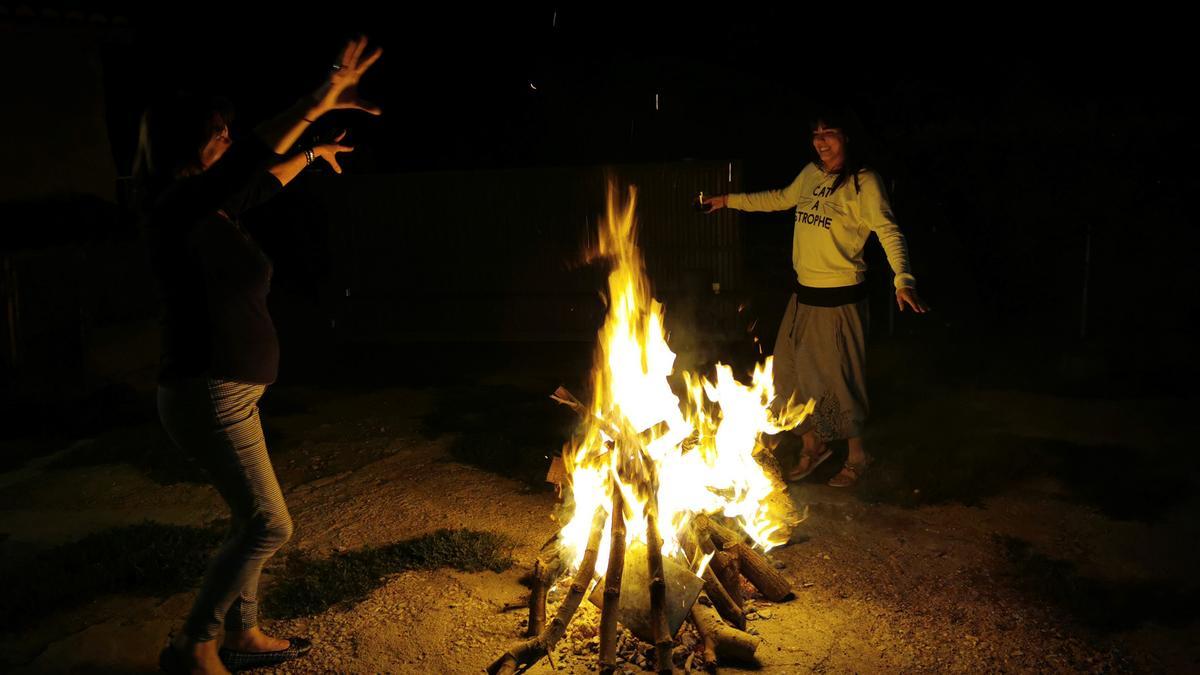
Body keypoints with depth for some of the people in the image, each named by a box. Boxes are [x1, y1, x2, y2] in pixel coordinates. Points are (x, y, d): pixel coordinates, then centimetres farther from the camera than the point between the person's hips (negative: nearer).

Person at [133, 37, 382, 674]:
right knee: (268, 524, -3)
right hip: (207, 394, -9)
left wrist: (313, 152, 40)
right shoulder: (176, 210, -18)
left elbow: (260, 181, 27)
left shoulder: (215, 210, 7)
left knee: (252, 523, 17)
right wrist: (318, 103, -37)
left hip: (231, 392, 9)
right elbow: (244, 163, -33)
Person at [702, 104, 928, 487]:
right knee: (790, 371, 13)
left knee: (837, 377, 2)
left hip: (840, 297, -7)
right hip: (803, 294, 7)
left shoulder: (863, 181, -12)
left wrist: (903, 279, -39)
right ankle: (813, 445, 33)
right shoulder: (811, 173, 8)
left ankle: (857, 455, 23)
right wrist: (729, 201, 29)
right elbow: (782, 199, 26)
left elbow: (888, 230, -23)